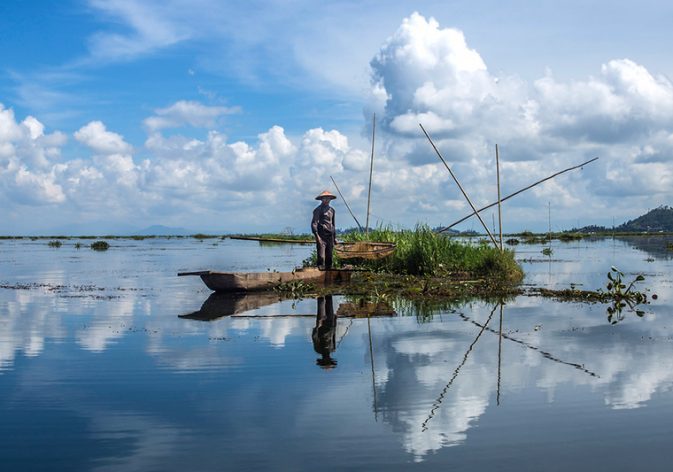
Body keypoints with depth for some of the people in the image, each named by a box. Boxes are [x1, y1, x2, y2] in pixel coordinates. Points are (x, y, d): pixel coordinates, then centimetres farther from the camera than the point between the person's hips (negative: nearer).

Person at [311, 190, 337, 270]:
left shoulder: (332, 210, 18)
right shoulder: (318, 209, -2)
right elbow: (314, 223, -9)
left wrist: (335, 237, 21)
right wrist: (317, 235, -19)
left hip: (330, 236, 6)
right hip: (321, 236, -6)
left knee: (329, 257, 7)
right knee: (321, 257, -12)